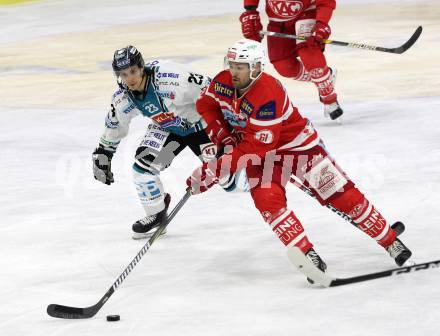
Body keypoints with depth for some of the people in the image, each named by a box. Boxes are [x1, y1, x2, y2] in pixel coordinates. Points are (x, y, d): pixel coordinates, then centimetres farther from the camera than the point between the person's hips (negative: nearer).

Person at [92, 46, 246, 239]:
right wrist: (102, 155, 9)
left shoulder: (170, 77, -38)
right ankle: (156, 214, 8)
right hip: (166, 128, 4)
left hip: (200, 122, -4)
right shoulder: (122, 99, -17)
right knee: (142, 166, -14)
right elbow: (113, 127, 4)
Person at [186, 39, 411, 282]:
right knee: (267, 199, -22)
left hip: (298, 144, -6)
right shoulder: (223, 82, -13)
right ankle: (307, 255, -21)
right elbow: (206, 105, 9)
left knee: (342, 195, -6)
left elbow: (255, 148, -35)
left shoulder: (268, 95, -35)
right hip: (262, 153, 6)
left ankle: (391, 242, 9)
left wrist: (215, 170, -35)